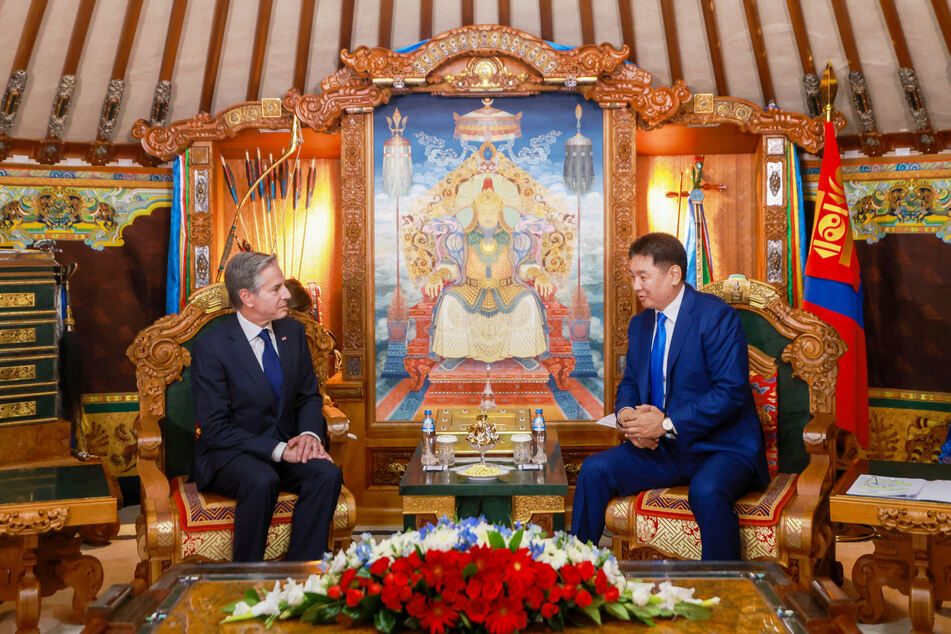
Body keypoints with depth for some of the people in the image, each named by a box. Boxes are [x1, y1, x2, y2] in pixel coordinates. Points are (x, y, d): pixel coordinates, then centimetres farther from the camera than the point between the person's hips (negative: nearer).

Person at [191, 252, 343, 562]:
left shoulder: (292, 332, 5)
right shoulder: (210, 347, -13)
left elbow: (310, 396, 13)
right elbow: (215, 428, -14)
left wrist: (310, 434, -10)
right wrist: (277, 450, -23)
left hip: (286, 447, 5)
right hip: (230, 455, -5)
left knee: (328, 474, -25)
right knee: (262, 482, -36)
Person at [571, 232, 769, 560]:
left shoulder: (717, 316, -12)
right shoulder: (640, 324, 13)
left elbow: (731, 392, -19)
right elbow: (629, 382, 19)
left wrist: (668, 423, -23)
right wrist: (625, 414, -6)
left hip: (721, 447, -6)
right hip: (661, 448, 7)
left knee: (706, 490, -36)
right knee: (594, 469, -11)